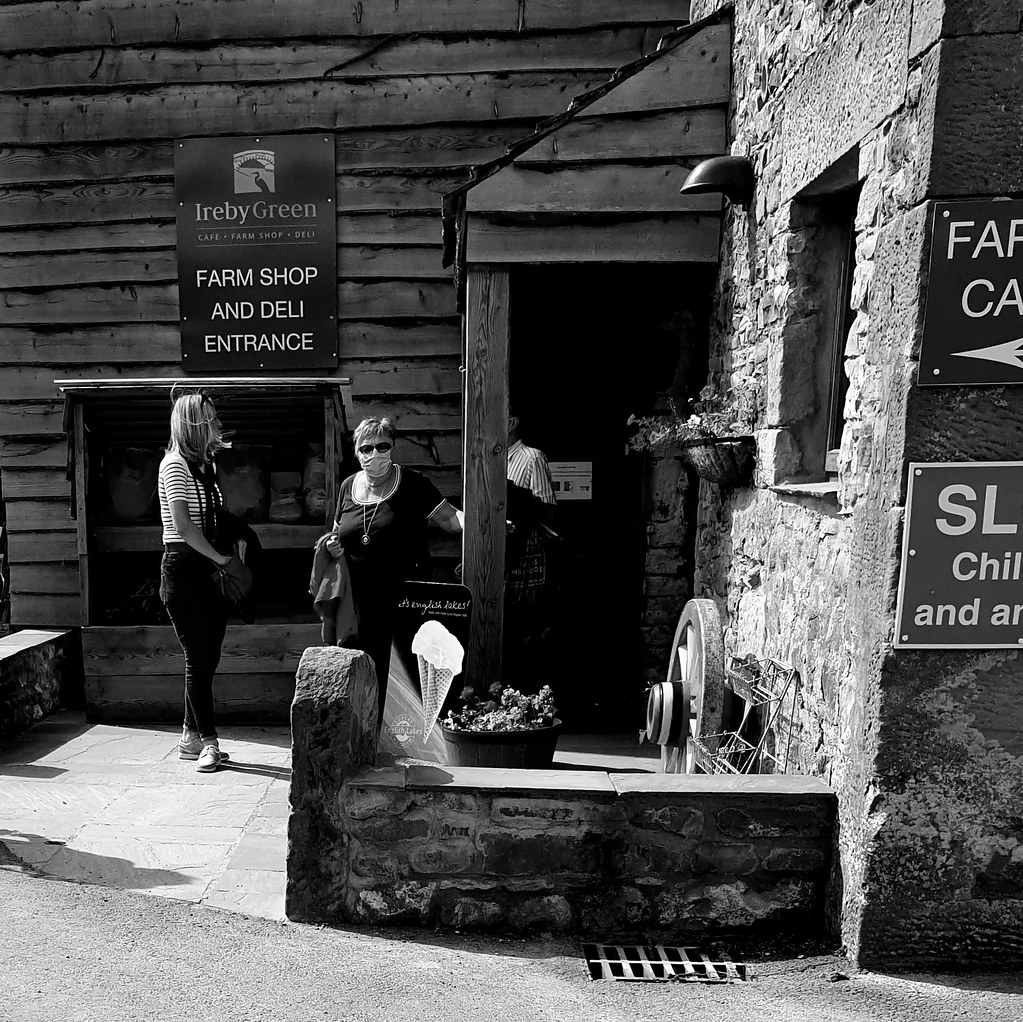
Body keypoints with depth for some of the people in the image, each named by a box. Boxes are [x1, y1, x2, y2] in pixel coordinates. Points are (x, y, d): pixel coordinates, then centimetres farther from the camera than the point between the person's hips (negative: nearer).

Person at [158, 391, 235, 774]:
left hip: (206, 569, 8)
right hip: (182, 567, -8)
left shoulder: (206, 465, 15)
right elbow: (183, 525, -17)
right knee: (198, 658, -4)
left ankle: (191, 737, 21)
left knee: (207, 658, 10)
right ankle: (208, 740, 5)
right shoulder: (175, 464, -10)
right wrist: (220, 558, -12)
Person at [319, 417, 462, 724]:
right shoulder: (348, 487, 12)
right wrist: (334, 546, 2)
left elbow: (450, 517, -6)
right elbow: (339, 535, 24)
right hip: (361, 601, 4)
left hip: (405, 599, -4)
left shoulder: (412, 485, -2)